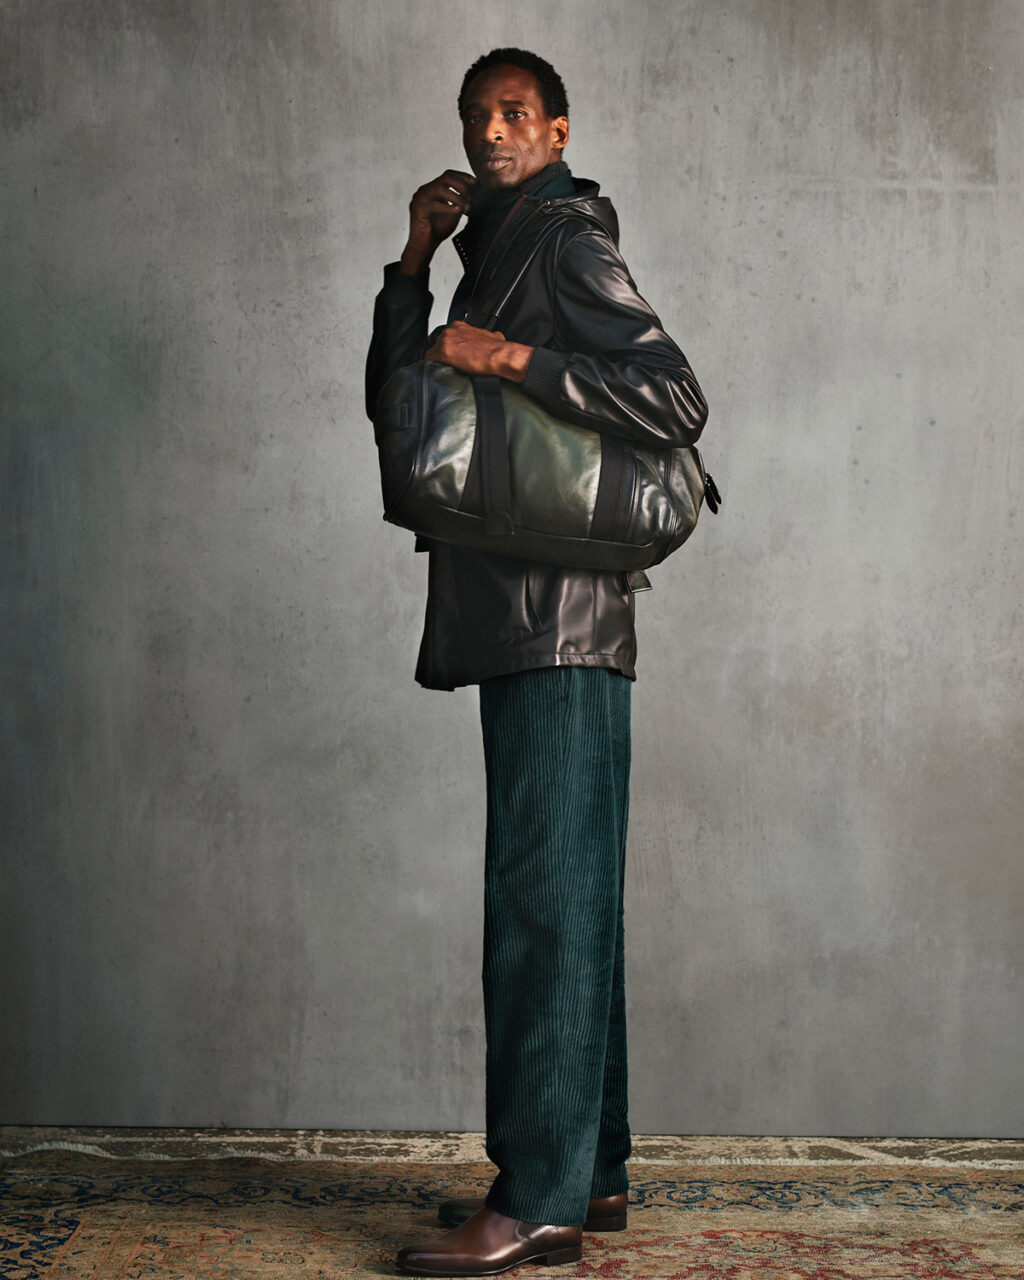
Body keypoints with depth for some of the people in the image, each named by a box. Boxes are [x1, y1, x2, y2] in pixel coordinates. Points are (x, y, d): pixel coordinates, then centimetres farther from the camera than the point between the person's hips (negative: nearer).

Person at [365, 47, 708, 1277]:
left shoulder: (566, 239, -4)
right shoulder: (496, 254, 24)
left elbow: (675, 400, -15)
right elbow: (395, 401, 19)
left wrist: (508, 357, -18)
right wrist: (416, 261, 11)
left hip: (561, 625, -10)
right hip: (522, 624, 10)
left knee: (542, 896, -10)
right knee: (563, 898, 10)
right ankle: (586, 1171, 18)